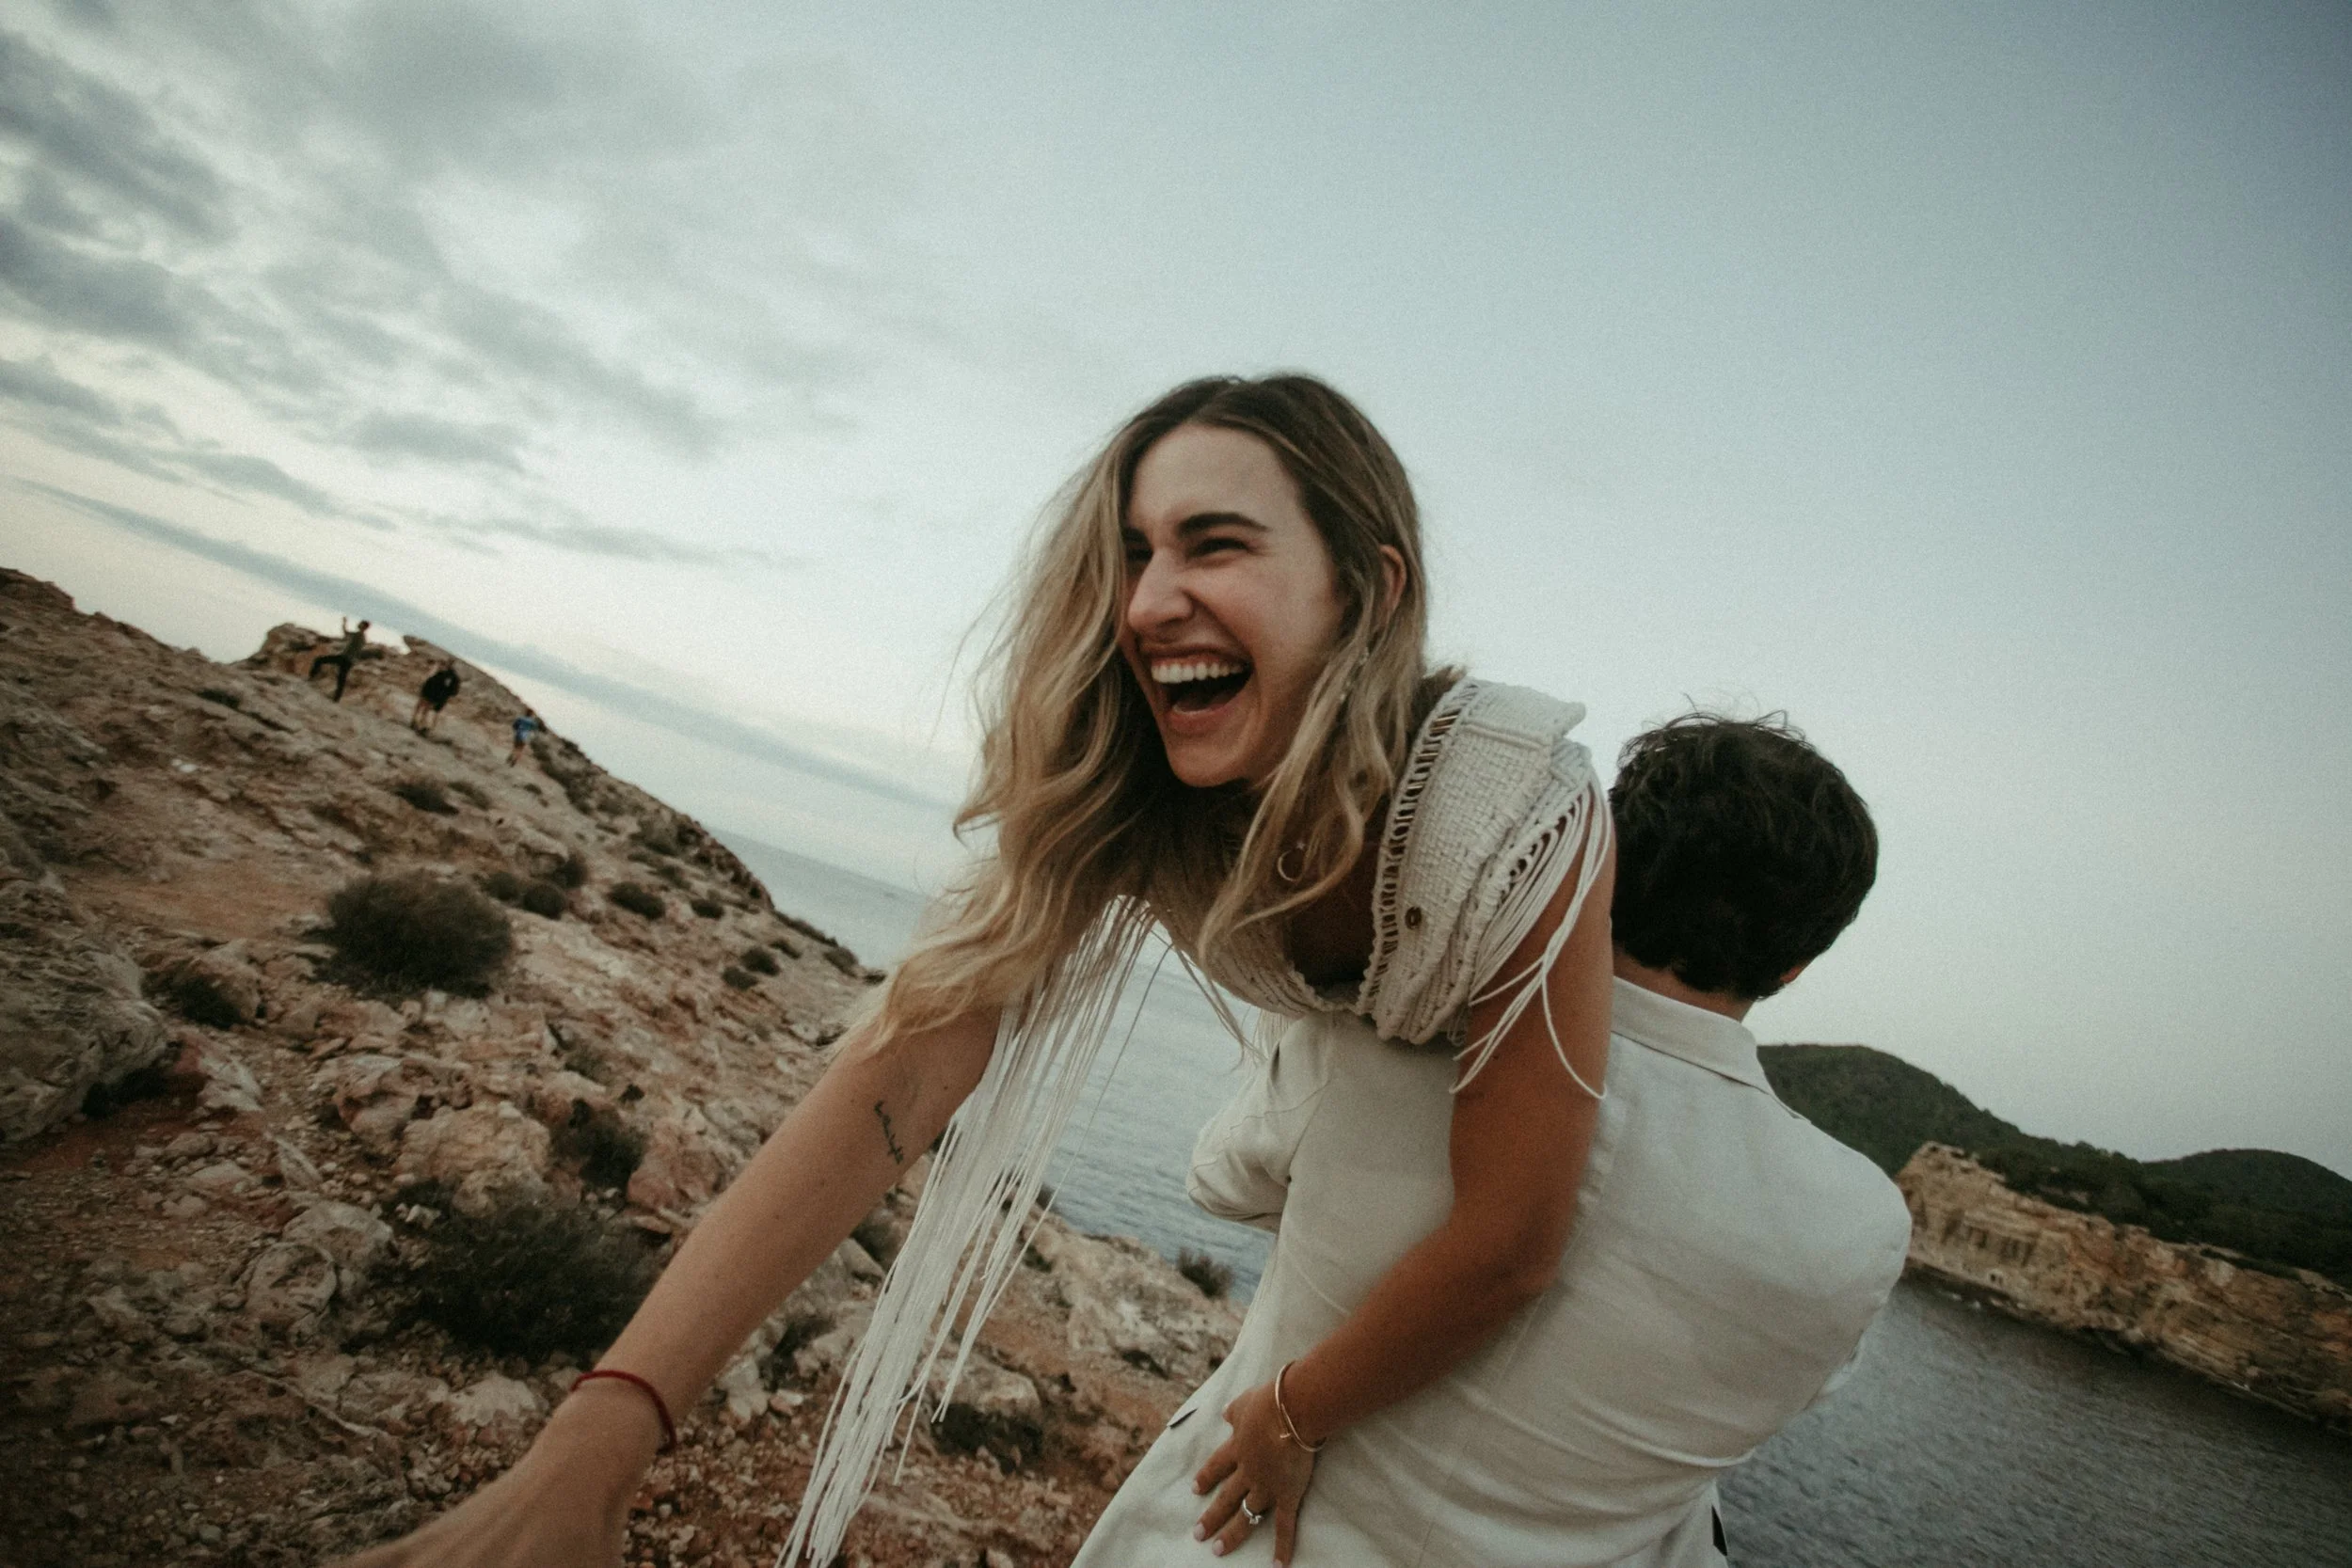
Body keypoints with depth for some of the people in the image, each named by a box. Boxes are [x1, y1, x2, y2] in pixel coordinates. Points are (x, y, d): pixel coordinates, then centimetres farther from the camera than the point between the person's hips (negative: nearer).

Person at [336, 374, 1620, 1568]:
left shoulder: (1516, 806, -44)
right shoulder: (1121, 810, -29)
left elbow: (1506, 1243, -35)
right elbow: (899, 1080, -37)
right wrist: (593, 1443, -45)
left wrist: (1295, 1421, -18)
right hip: (1340, 1054, 3)